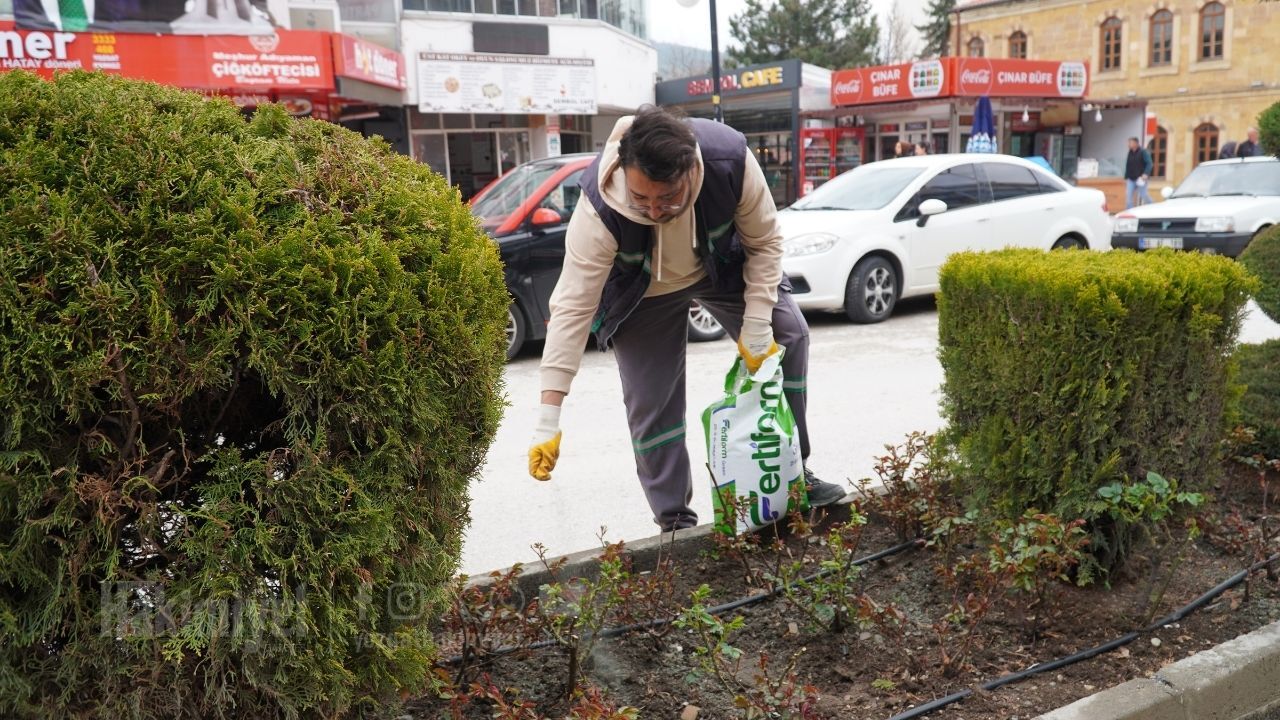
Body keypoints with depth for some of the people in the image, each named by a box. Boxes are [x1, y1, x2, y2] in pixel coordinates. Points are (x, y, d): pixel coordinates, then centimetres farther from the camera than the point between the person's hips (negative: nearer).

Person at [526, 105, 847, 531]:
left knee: (787, 334, -9)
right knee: (651, 403, -8)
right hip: (642, 292, -2)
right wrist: (548, 422, -40)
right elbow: (573, 307, -37)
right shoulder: (599, 207, -39)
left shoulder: (731, 159, -36)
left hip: (720, 267, 2)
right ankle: (675, 522, 9)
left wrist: (756, 329, -22)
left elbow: (765, 242, -18)